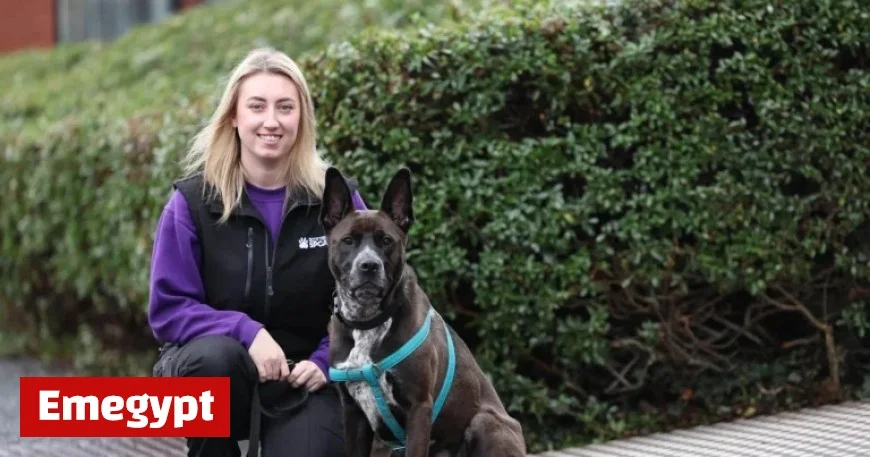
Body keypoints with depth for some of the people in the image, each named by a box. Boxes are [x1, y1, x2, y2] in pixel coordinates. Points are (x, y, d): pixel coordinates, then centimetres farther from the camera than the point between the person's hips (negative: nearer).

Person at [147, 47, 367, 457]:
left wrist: (326, 361, -15)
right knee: (217, 356, -36)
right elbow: (167, 308, -11)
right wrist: (244, 331, -25)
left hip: (302, 377, 1)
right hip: (215, 370, 0)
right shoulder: (193, 201, -8)